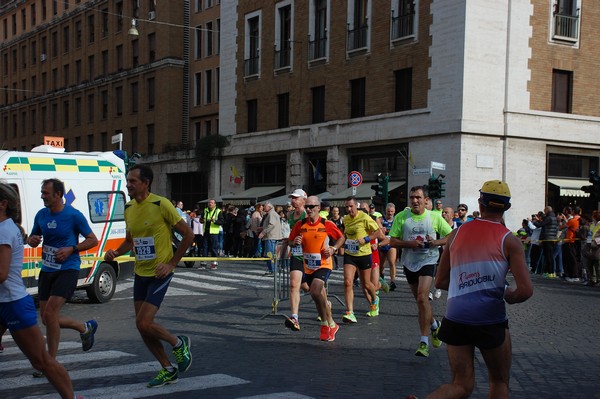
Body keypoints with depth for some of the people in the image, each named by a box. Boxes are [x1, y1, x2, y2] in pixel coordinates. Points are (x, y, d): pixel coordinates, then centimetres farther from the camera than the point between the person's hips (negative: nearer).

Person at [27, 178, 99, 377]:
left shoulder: (74, 215, -10)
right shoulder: (41, 215, 6)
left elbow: (93, 240, -3)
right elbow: (32, 239, 18)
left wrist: (71, 249, -16)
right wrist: (32, 240, -6)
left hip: (67, 269, -7)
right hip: (47, 270, 7)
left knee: (50, 313, -17)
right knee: (46, 318, 7)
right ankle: (85, 328, 30)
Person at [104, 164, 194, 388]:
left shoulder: (161, 205, -15)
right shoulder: (129, 208, 6)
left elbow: (188, 235, -10)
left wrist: (172, 263, -11)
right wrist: (116, 253, 0)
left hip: (159, 274, -7)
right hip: (140, 273, 7)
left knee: (144, 323, -15)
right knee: (142, 327, 8)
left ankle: (179, 344, 13)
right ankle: (168, 370, 24)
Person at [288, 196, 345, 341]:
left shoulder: (327, 224, -8)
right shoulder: (300, 225, -1)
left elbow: (341, 238, 6)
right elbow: (290, 242, 9)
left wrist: (333, 249, -10)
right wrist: (295, 242, -14)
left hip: (324, 265, -4)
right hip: (308, 266, 5)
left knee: (316, 292, -24)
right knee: (319, 297, 13)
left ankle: (330, 324, -9)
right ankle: (327, 325, 31)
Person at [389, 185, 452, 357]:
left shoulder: (434, 217, -3)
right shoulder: (401, 217, -1)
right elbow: (392, 241, -2)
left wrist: (436, 242, -15)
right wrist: (410, 243, -18)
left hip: (427, 261, -3)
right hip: (409, 262, 4)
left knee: (422, 297, -20)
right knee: (419, 299, 15)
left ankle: (424, 342, -16)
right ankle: (434, 325, 45)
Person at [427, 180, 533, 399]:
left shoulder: (457, 233, 8)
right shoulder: (509, 241, -3)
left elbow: (440, 281, 14)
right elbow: (525, 290, -11)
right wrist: (510, 296, 10)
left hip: (455, 318, 3)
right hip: (490, 321, -3)